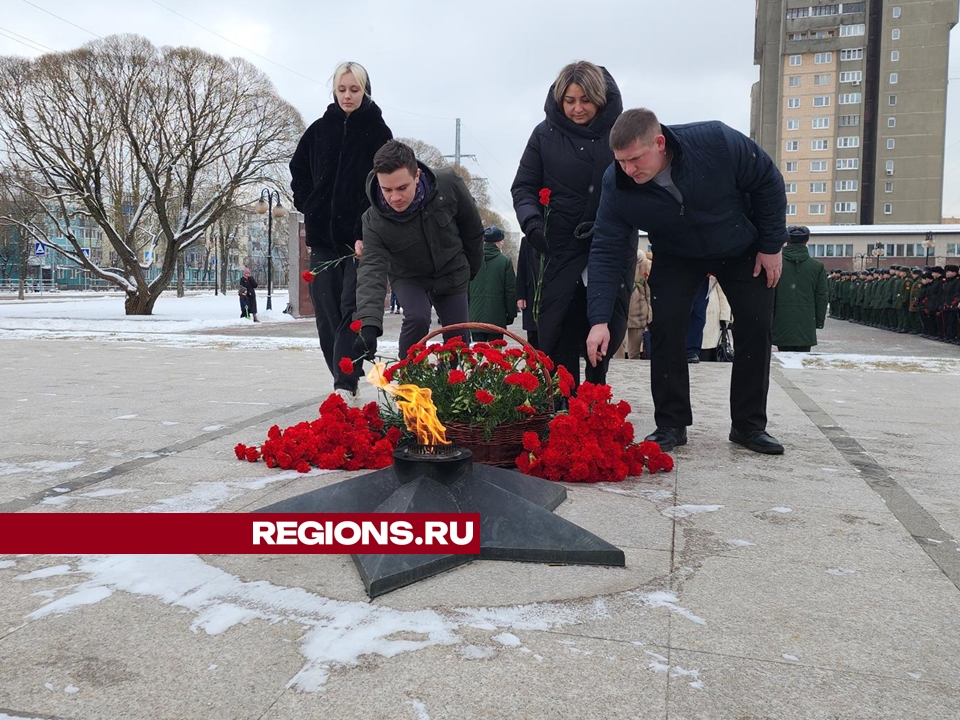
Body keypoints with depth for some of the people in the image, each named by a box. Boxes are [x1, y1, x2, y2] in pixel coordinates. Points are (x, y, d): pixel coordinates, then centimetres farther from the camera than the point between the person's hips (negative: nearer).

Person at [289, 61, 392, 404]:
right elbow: (298, 170, 22)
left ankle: (345, 384, -12)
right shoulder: (320, 129, 11)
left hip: (360, 236, -4)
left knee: (352, 308, -10)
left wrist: (366, 233, -16)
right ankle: (345, 378, 17)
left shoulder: (378, 131, 1)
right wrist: (308, 208, 9)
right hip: (322, 235, 4)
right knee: (326, 310, 5)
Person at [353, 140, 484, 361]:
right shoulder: (374, 220, -29)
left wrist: (472, 269, 5)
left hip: (452, 275, 2)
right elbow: (372, 269, -36)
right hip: (409, 279, -1)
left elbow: (472, 227, -9)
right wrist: (368, 325, -51)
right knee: (417, 318, -28)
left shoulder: (448, 184, -27)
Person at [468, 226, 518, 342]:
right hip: (496, 317, -3)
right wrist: (511, 314, 7)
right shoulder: (505, 261, -5)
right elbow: (510, 290, -3)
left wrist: (467, 311, 16)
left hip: (475, 316, 3)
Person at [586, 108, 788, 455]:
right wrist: (600, 319, -33)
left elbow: (768, 181, -18)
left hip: (743, 249, 0)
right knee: (665, 328, -14)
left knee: (756, 329, -3)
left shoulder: (717, 141, -35)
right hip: (677, 257, 1)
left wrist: (771, 245, -14)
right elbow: (606, 252, -25)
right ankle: (671, 425, -1)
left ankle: (750, 426, 10)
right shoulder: (617, 185, -29)